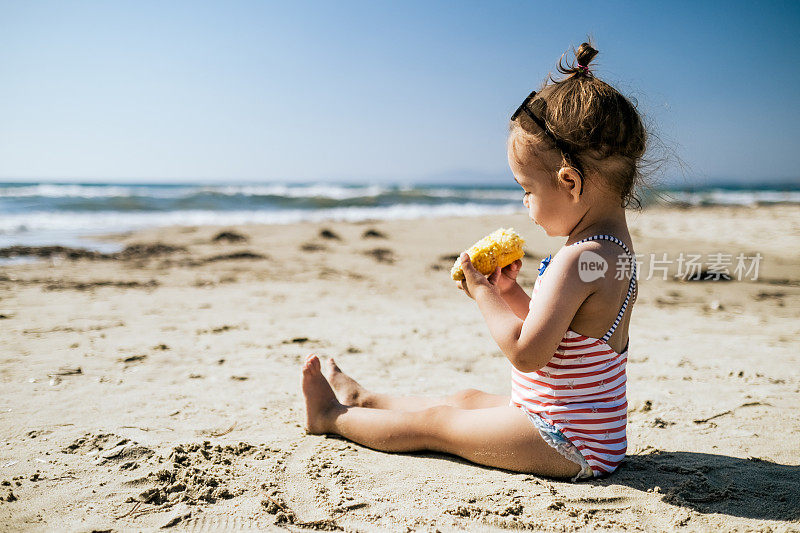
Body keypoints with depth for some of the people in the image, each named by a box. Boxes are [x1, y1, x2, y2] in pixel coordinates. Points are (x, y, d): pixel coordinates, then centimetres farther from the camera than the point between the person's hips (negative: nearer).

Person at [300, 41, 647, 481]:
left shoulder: (578, 260, -29)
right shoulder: (614, 246, 6)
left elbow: (527, 353, -30)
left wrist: (482, 293, -17)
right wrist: (510, 293, 2)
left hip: (569, 444, -9)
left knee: (429, 422, 3)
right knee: (468, 399, 22)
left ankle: (332, 416, 23)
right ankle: (364, 400, 41)